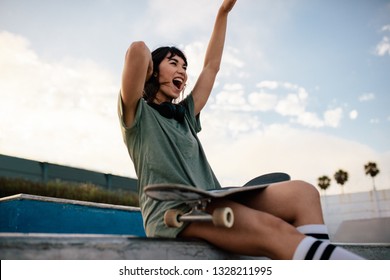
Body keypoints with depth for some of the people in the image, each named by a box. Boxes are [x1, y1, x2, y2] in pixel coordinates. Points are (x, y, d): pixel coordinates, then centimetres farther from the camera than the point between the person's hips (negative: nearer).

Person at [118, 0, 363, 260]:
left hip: (212, 204, 7)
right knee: (272, 230, -31)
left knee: (301, 192, -15)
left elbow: (212, 66, 30)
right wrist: (150, 76, 12)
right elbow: (137, 50, -9)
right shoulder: (138, 113, 9)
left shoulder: (184, 115, 29)